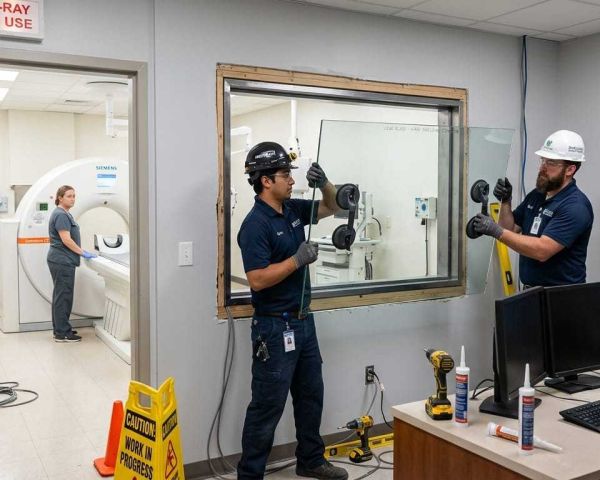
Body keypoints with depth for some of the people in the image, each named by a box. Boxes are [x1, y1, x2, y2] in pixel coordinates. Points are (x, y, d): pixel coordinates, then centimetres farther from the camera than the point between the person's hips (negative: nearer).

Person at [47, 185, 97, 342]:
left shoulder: (65, 214, 16)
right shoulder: (60, 215, -15)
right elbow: (66, 240, -21)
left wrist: (81, 251, 16)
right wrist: (83, 253, -15)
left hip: (63, 260, 10)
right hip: (62, 261, -10)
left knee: (61, 295, 14)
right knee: (63, 295, -5)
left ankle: (60, 329, 22)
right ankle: (62, 333, 0)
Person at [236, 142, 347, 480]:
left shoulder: (293, 209, 6)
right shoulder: (256, 225, -18)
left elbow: (333, 207, 18)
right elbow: (257, 279, -26)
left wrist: (324, 183, -2)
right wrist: (298, 260, -23)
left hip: (304, 321, 9)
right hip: (275, 328, -9)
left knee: (311, 396, 19)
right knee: (268, 405, 1)